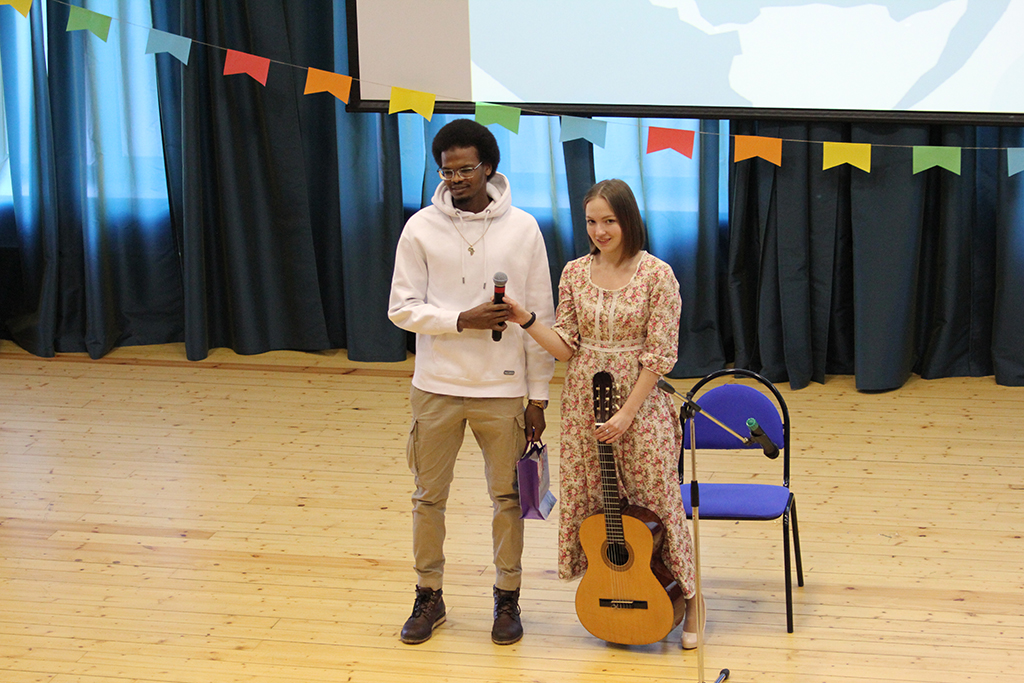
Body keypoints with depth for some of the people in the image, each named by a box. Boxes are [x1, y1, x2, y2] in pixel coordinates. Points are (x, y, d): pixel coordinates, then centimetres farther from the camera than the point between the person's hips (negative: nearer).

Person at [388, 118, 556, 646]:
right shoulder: (421, 228, -2)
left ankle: (507, 597, 22)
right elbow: (402, 308, -2)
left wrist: (537, 396, 0)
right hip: (436, 388, 1)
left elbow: (540, 316, 1)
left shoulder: (522, 229, -2)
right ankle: (429, 596, 24)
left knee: (508, 496, 7)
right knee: (429, 496, 9)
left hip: (503, 390, 0)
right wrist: (462, 320, -18)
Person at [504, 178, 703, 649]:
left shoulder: (656, 274, -9)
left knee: (655, 502, -1)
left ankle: (687, 601, 13)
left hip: (639, 403, -4)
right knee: (591, 502, 8)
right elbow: (567, 347, 5)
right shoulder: (575, 273, 5)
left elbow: (660, 354, -10)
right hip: (583, 403, 4)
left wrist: (627, 413, -14)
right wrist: (527, 320, -11)